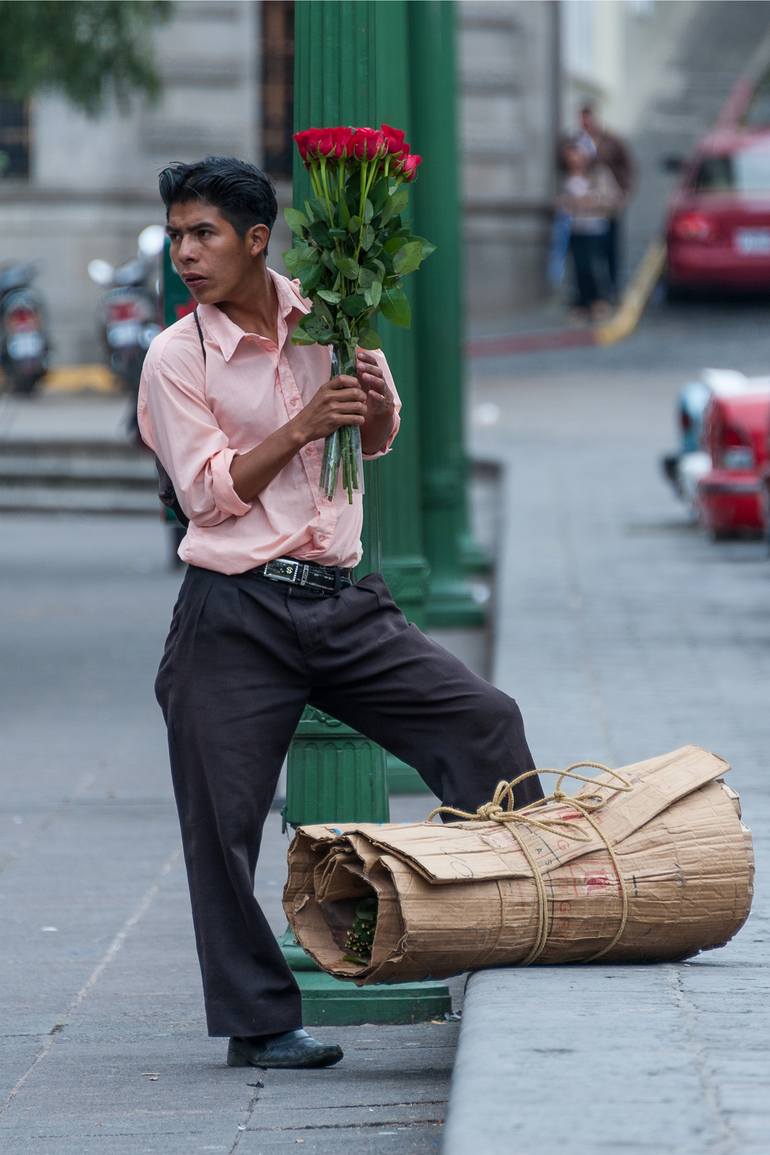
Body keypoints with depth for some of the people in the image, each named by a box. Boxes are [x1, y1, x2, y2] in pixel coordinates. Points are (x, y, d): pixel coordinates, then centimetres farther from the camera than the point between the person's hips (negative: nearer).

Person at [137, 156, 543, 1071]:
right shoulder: (176, 356, -4)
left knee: (483, 720, -5)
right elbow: (207, 491, -10)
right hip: (235, 615, -3)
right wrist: (303, 427, -18)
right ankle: (258, 1021, 8)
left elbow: (378, 443, 20)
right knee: (225, 818, -2)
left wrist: (375, 402, -3)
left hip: (339, 600, 3)